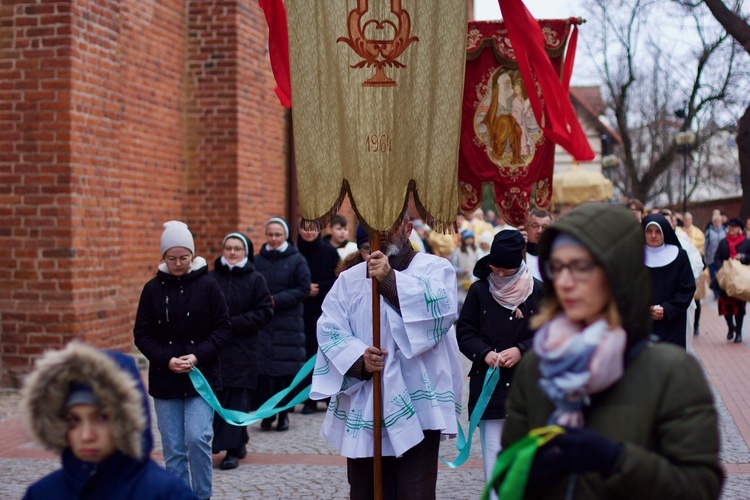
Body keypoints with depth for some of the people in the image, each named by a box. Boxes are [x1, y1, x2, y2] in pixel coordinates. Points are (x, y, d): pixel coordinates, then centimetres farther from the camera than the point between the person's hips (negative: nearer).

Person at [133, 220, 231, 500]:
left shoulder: (207, 285, -3)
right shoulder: (153, 288, 1)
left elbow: (223, 328, -3)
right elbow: (142, 334, 2)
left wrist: (198, 356, -15)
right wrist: (167, 359, -12)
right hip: (165, 380, 2)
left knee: (197, 438, -13)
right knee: (173, 449, 5)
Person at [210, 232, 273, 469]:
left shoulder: (255, 279, 1)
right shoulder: (211, 278, 6)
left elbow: (265, 312, -4)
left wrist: (234, 323, -11)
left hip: (243, 349, -2)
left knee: (237, 400, -4)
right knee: (216, 398, 1)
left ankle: (233, 449, 3)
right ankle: (238, 443, 17)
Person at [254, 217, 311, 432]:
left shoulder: (297, 260, 2)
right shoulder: (257, 260, 9)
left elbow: (303, 289, -4)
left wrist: (276, 300, -12)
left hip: (288, 322, -2)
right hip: (262, 322, 2)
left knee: (286, 369, -2)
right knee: (263, 368, -2)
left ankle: (283, 413, 9)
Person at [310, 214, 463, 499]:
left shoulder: (435, 268, 5)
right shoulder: (349, 279, 12)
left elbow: (441, 308, -16)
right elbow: (329, 330, 1)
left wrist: (390, 279, -24)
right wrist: (359, 359, -17)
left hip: (416, 409, -3)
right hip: (361, 409, 3)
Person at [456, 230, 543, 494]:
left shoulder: (537, 291, -1)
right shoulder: (479, 291, 0)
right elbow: (464, 332, 5)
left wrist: (522, 350, -12)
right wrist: (484, 353, -13)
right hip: (489, 386, 0)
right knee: (494, 453, -1)